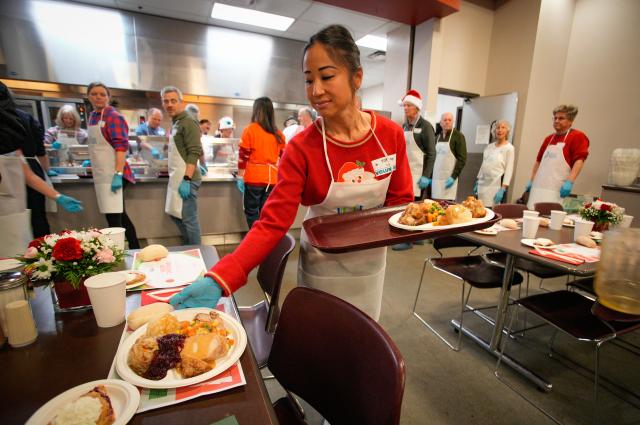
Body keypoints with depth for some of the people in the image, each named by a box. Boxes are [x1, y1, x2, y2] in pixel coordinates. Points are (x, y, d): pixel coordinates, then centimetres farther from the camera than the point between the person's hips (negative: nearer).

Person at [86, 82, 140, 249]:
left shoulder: (113, 116, -9)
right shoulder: (92, 117, 15)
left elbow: (121, 146, -19)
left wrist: (118, 174, -25)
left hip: (113, 175, -9)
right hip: (101, 175, 9)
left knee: (114, 219, -8)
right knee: (120, 216, 14)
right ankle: (135, 250, 24)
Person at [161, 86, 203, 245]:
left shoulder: (188, 122, -11)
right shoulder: (175, 123, 17)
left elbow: (194, 153, -19)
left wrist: (187, 179, -24)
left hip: (186, 179, -10)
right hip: (177, 178, 10)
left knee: (189, 218, -4)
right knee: (175, 214, 17)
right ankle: (187, 248, 30)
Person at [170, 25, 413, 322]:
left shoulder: (391, 134, -11)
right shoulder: (301, 148, -19)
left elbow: (401, 200, -1)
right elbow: (272, 223, -24)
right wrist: (219, 279, -35)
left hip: (371, 262, 3)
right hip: (324, 268, -2)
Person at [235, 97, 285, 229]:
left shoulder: (250, 129, -4)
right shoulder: (279, 134, 6)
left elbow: (243, 156, -6)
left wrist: (240, 177, -1)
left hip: (254, 178, -3)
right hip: (272, 178, 4)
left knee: (252, 212, 9)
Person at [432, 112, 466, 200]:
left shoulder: (458, 136, -2)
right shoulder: (437, 137, 14)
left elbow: (462, 158, -8)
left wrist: (454, 177, -16)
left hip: (449, 178, -4)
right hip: (436, 177, 5)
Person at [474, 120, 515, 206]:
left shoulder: (509, 148, -4)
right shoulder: (489, 147, 13)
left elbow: (509, 170, -8)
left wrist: (503, 189, -15)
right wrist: (477, 182, 14)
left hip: (496, 185, -5)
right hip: (483, 184, 6)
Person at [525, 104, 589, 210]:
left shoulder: (578, 136, 1)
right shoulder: (548, 139, 20)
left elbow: (579, 160, -10)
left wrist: (570, 182, -20)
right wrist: (531, 181, 18)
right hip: (538, 187, 6)